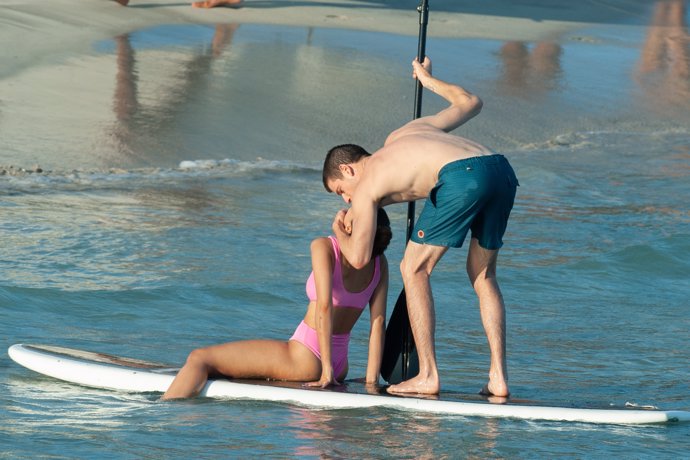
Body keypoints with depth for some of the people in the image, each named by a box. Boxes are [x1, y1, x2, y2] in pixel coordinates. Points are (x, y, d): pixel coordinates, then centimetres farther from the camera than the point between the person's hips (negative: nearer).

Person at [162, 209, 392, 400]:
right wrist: (371, 380, -1)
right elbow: (378, 322, 0)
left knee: (198, 359, -4)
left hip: (302, 358, -8)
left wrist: (327, 369, -20)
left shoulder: (324, 247, -14)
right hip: (341, 365, 8)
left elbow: (324, 306, -22)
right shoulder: (379, 263, 4)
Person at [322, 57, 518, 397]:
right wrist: (429, 80, 61)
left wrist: (339, 233, 39)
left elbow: (359, 258, 16)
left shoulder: (366, 186, 16)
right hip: (501, 169, 7)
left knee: (414, 269, 10)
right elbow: (470, 102, 44)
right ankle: (498, 378, 15)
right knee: (483, 276, 21)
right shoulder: (404, 133, 35)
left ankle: (428, 376, 6)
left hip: (461, 177, -7)